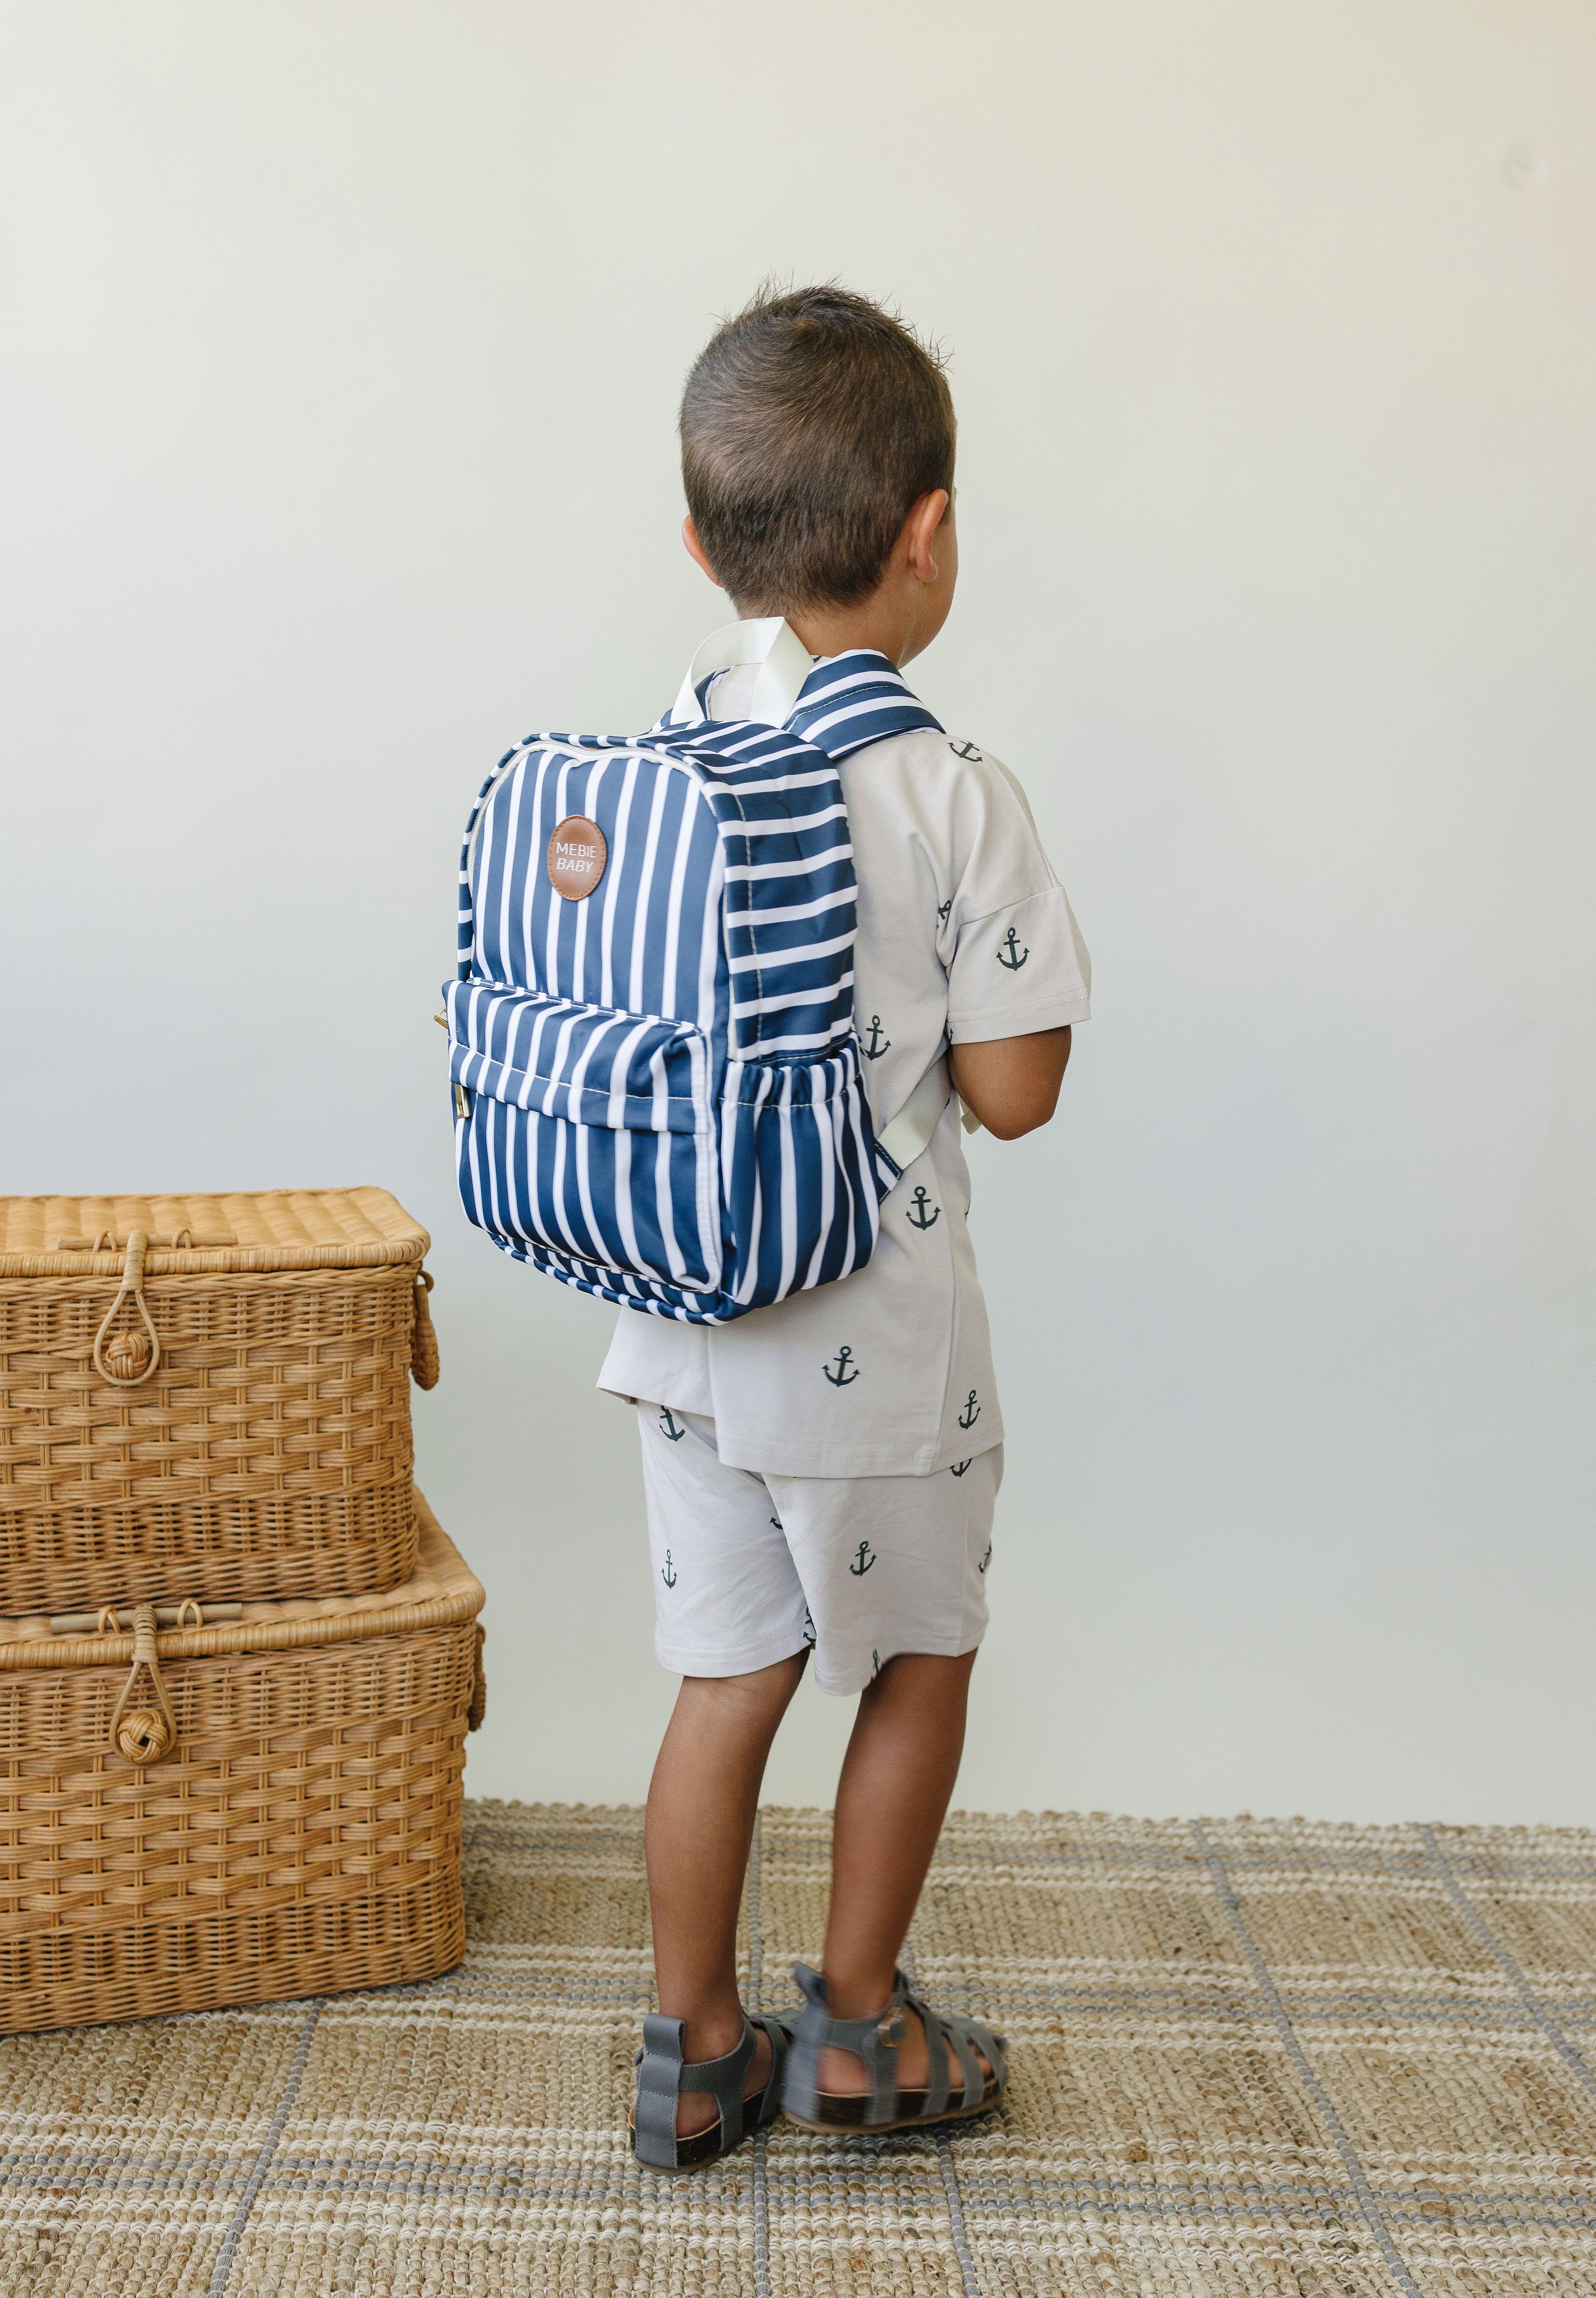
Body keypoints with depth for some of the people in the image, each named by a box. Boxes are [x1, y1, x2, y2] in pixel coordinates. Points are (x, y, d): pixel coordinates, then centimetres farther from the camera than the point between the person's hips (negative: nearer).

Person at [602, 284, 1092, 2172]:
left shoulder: (677, 730, 0)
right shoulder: (954, 794, -18)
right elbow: (1011, 1091, -13)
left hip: (682, 1308, 5)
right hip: (869, 1332, -5)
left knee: (726, 1678, 16)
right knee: (919, 1661, 17)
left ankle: (694, 2053, 26)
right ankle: (858, 2032, 29)